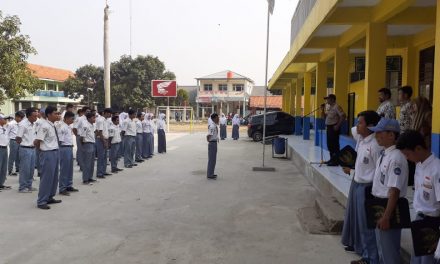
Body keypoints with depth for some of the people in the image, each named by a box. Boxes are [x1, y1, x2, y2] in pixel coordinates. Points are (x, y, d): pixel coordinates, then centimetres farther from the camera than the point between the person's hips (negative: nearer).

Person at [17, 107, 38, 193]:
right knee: (25, 169, 0)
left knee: (31, 169, 13)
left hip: (32, 148, 8)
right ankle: (22, 187, 11)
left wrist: (34, 143, 9)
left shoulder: (33, 124, 7)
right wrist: (25, 144, -2)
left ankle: (29, 186, 24)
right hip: (25, 149, -7)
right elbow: (18, 139, -14)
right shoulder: (23, 124, -16)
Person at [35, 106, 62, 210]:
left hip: (56, 152, 9)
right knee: (46, 177, -1)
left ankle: (50, 197, 32)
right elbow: (37, 141, -17)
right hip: (48, 153, -9)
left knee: (54, 177, 18)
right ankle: (41, 201, 10)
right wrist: (42, 150, -3)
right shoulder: (44, 126, -18)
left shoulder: (53, 125, 8)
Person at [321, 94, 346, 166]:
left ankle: (335, 160, -1)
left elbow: (343, 116, -19)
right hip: (329, 127, 9)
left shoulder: (336, 107, -13)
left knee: (334, 144, -6)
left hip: (334, 127, -9)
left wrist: (338, 125, -19)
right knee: (329, 144, 14)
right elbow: (324, 117, 17)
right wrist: (322, 110, 2)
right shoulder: (327, 106, 13)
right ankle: (332, 159, 25)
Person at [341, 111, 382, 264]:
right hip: (356, 183, 9)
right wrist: (352, 168, 6)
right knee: (355, 216, 23)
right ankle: (358, 244, 43)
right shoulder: (360, 139, 4)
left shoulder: (375, 145, -23)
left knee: (367, 223, 2)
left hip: (366, 187, -9)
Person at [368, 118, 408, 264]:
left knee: (389, 248, 5)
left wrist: (386, 217, -23)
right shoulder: (384, 154, 6)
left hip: (389, 207, -9)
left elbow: (394, 191, -24)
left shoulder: (396, 158, -22)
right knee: (381, 245, 23)